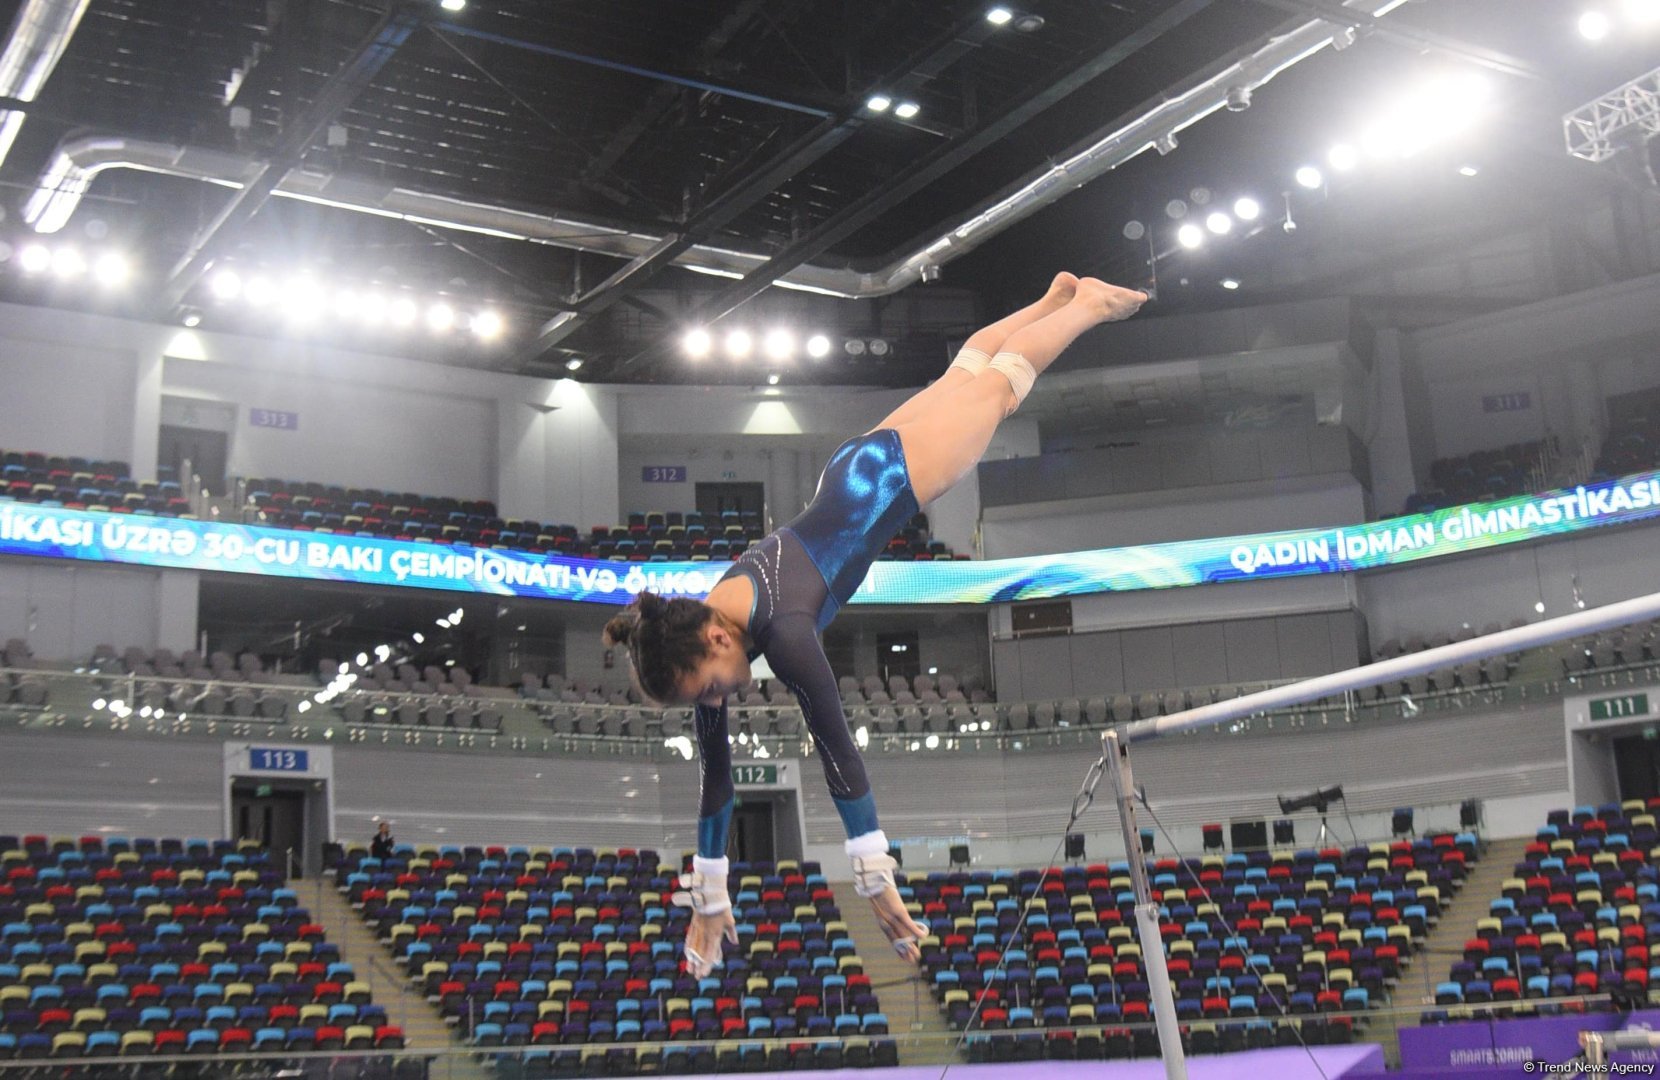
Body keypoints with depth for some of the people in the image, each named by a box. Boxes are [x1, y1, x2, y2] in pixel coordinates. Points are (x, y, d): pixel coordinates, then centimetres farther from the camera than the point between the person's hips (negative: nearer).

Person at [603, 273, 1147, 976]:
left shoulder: (780, 632, -39)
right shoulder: (702, 638, -18)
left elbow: (836, 749, -41)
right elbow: (715, 771, -10)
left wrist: (876, 883, -41)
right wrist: (708, 900, -8)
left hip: (887, 472, -5)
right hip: (849, 470, 5)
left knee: (996, 386, 19)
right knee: (957, 376, 27)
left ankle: (1087, 301, 44)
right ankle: (1057, 294, 52)